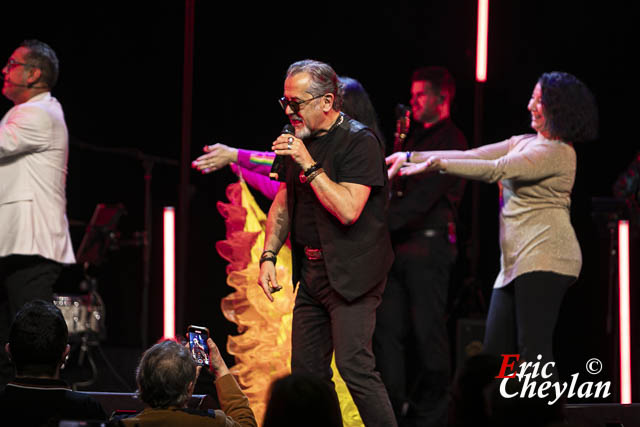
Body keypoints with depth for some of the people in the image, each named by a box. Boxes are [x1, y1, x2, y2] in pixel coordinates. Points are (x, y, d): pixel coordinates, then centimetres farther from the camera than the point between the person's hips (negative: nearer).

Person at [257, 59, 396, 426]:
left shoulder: (359, 142, -14)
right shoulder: (301, 140, 11)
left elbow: (348, 210, -24)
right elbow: (283, 203, 21)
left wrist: (308, 165, -23)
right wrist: (269, 256, 10)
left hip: (351, 275, -8)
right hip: (311, 272, 8)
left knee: (354, 365, -17)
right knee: (307, 372, 8)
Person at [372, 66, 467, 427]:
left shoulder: (450, 140, -8)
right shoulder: (417, 138, 20)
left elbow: (425, 195, -17)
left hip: (429, 244, -9)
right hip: (400, 245, 9)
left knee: (428, 331, -6)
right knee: (388, 327, 4)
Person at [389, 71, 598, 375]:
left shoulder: (557, 152, -10)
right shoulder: (523, 143, 20)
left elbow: (495, 170, -18)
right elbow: (471, 156, 18)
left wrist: (438, 163, -18)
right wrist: (410, 158, 13)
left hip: (543, 258, -10)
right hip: (515, 264, 10)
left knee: (533, 349, -15)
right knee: (495, 351, 4)